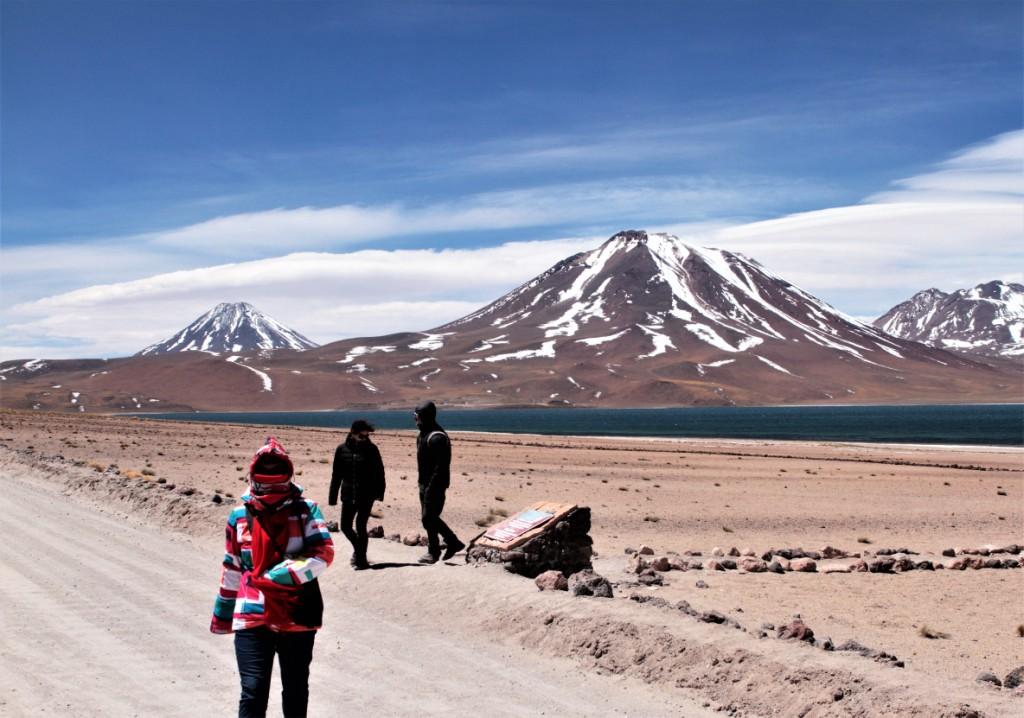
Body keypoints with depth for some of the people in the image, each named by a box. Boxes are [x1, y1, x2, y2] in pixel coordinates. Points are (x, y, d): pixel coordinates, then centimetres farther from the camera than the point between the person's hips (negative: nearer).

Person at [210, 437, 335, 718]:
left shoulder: (305, 510, -2)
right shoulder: (240, 515, 4)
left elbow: (324, 553, -14)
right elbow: (232, 568, 14)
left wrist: (275, 576, -21)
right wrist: (223, 615, 19)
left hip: (297, 617, 0)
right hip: (252, 617, 0)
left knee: (296, 690, 14)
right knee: (253, 691, -8)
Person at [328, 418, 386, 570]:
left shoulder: (371, 449, -4)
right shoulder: (342, 449, 1)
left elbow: (379, 472, 0)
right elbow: (336, 474, 6)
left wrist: (380, 492, -7)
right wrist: (333, 496, 5)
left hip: (367, 495, -3)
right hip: (348, 495, 3)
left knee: (360, 526, -5)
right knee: (345, 526, 6)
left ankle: (361, 558, 8)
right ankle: (358, 548, 33)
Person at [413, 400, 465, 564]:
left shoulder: (437, 438, -19)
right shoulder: (424, 434, 13)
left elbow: (441, 466, -23)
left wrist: (431, 487, -25)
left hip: (434, 485, -10)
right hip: (425, 483, 10)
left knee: (428, 518, -7)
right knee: (430, 518, 12)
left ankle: (433, 552, 4)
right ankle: (453, 542, 21)